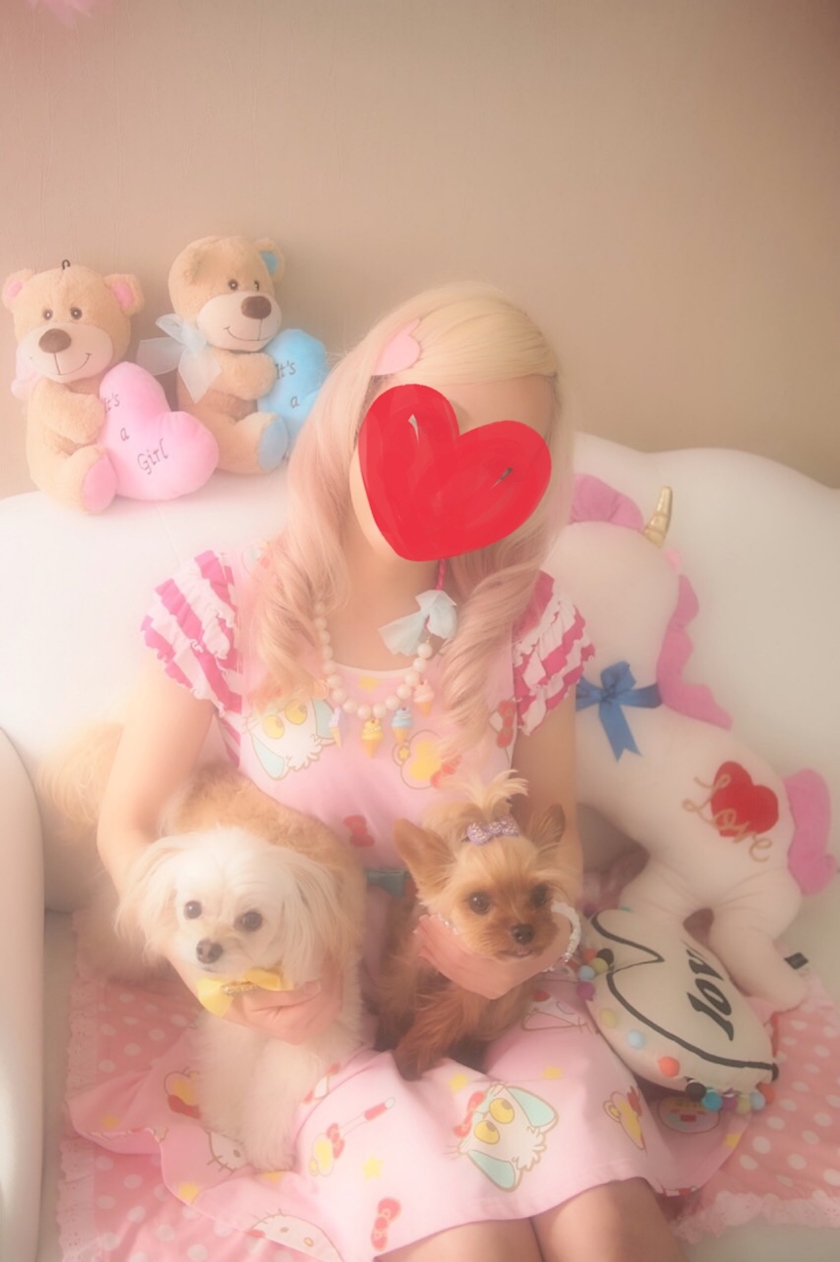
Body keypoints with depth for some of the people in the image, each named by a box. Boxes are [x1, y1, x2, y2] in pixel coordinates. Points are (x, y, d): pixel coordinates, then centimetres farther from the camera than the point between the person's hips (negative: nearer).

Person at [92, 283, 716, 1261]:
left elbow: (552, 812, 7)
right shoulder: (227, 609, -12)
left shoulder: (524, 622, -8)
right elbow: (127, 823, -4)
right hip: (323, 997, -1)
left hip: (498, 980, 2)